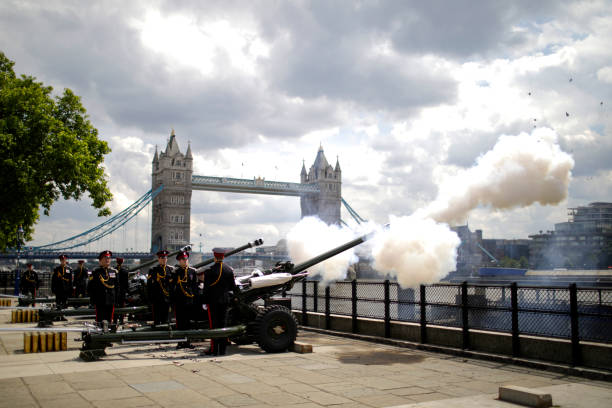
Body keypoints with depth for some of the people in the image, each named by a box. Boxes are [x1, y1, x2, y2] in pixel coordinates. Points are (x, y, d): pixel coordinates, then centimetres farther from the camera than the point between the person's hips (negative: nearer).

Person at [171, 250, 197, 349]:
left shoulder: (192, 271, 9)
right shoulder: (175, 272, -1)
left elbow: (195, 285, 13)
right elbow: (172, 287, -2)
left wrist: (195, 297, 6)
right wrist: (172, 301, -6)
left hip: (190, 301, 3)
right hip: (179, 300, -3)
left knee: (188, 322, 8)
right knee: (180, 322, 1)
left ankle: (187, 341, 15)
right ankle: (180, 342, 7)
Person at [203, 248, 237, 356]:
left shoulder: (209, 271, -11)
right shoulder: (229, 270, 1)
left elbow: (206, 288, -8)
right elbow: (233, 287, 5)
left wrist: (206, 300, 4)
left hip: (213, 301, -4)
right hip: (225, 301, 4)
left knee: (213, 324, 1)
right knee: (223, 324, 9)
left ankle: (214, 349, 1)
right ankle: (222, 349, 11)